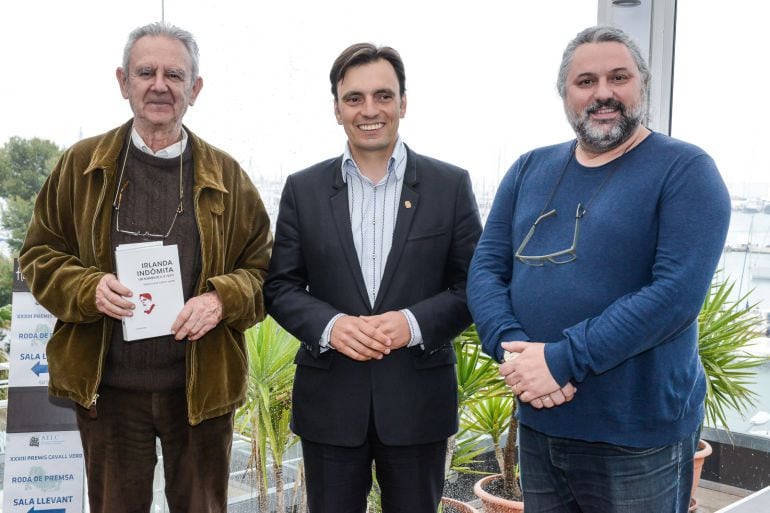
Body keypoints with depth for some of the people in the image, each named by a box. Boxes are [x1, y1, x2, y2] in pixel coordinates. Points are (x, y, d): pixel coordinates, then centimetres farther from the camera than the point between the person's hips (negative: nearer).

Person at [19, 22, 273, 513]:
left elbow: (262, 267, 4)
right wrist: (87, 288, -15)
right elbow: (40, 255, 6)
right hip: (107, 387, 0)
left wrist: (222, 298, -17)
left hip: (202, 386, 0)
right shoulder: (81, 164, 2)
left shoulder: (226, 175, 3)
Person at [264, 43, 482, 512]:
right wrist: (329, 325, -16)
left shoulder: (451, 185, -1)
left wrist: (415, 322, -18)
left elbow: (475, 285, -1)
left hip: (419, 399, 0)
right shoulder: (303, 189, 2)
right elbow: (280, 287, 3)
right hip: (329, 401, 1)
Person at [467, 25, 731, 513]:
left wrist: (562, 359, -22)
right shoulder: (529, 169, 7)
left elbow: (677, 292, -19)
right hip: (537, 426, 5)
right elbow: (486, 269, 2)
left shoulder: (685, 170, -8)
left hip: (639, 438, -4)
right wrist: (515, 350, -16)